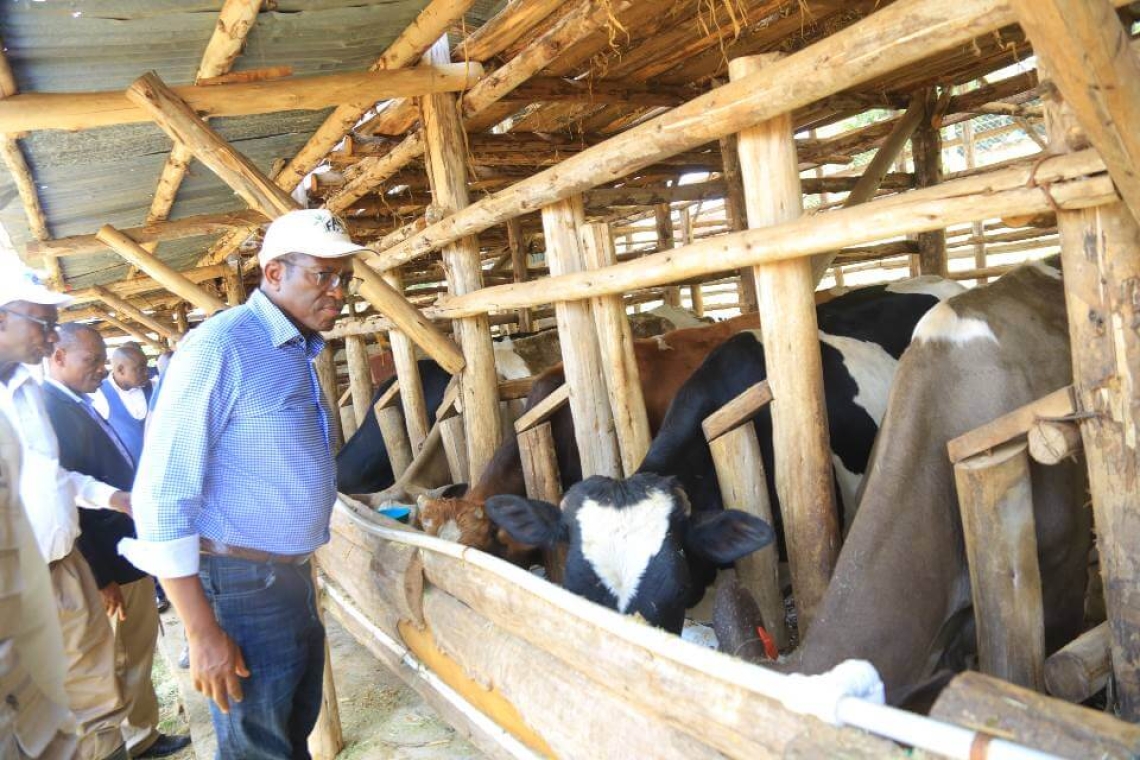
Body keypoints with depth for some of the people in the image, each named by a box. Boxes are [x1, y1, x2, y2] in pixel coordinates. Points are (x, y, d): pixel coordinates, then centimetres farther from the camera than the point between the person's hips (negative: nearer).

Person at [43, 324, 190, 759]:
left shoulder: (79, 406, 10)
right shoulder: (49, 410, -21)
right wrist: (100, 577, -22)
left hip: (128, 553, 10)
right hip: (105, 565, -10)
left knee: (138, 653, 21)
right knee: (118, 664, 7)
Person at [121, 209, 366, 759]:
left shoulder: (298, 352, 9)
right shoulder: (221, 346, -18)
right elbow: (162, 494, -20)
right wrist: (202, 631, -20)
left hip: (292, 575, 8)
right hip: (242, 585, -8)